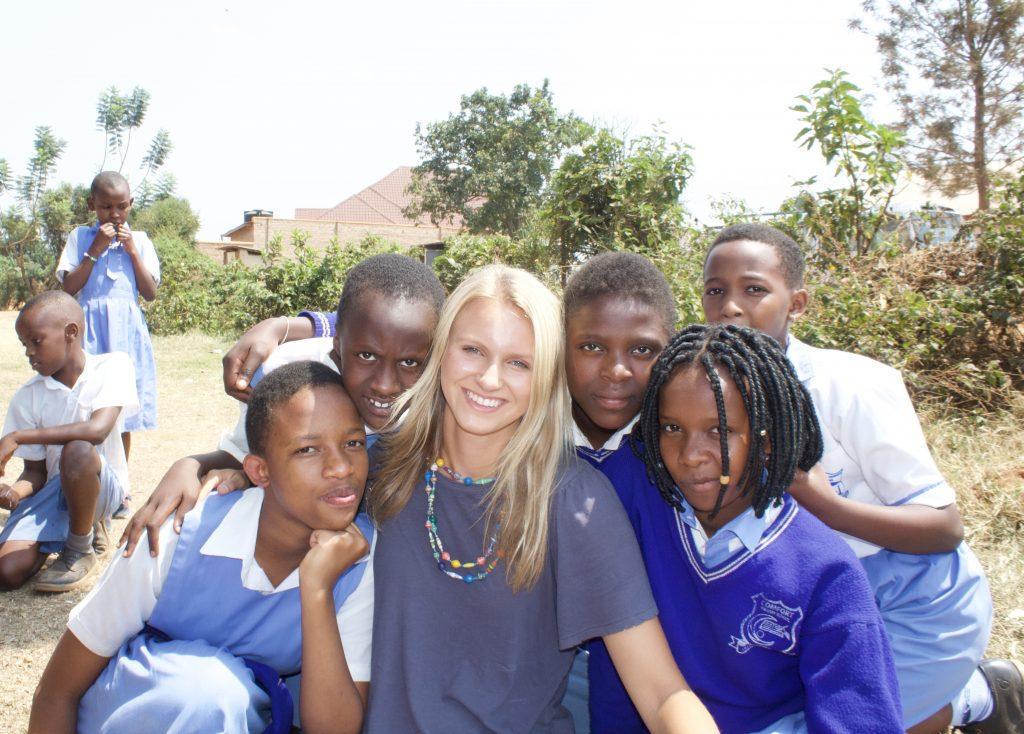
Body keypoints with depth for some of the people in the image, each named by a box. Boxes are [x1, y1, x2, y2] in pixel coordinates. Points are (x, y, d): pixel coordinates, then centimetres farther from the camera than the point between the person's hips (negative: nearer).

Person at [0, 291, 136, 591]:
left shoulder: (113, 365, -11)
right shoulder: (27, 398, -1)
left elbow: (97, 429, -27)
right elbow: (35, 471, 3)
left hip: (102, 485, -4)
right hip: (53, 489, 4)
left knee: (77, 450, -36)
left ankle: (79, 552, -11)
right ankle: (85, 525, 14)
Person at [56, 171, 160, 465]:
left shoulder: (139, 240, 9)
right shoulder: (80, 237, 6)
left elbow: (150, 293, 3)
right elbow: (68, 288, -3)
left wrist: (132, 251, -5)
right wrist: (96, 249, -8)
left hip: (128, 329, 1)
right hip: (91, 328, -1)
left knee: (123, 417, 5)